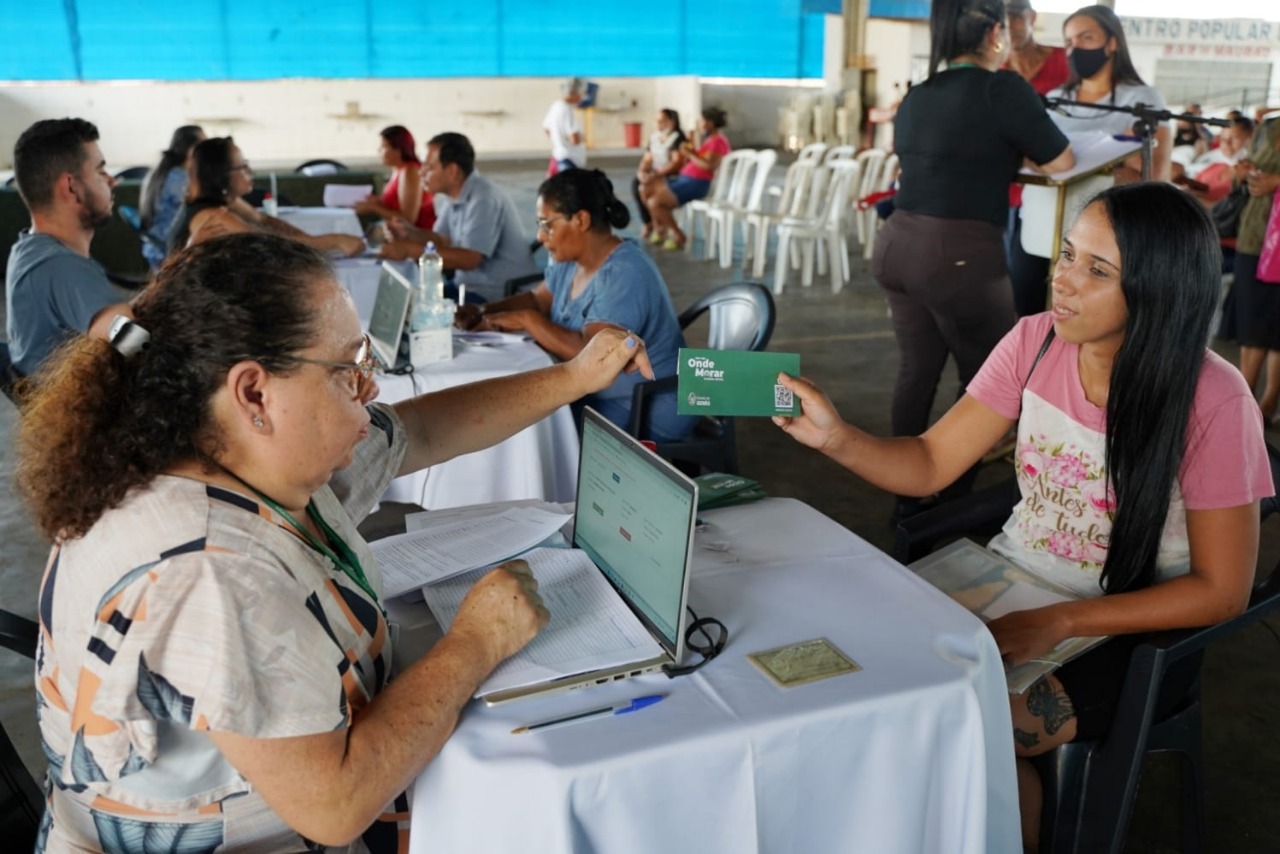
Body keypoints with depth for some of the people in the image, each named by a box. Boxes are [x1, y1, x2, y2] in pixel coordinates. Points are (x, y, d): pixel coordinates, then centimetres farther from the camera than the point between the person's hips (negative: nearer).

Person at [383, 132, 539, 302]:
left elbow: (469, 259, -27)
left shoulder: (484, 199, -22)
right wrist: (409, 233, -6)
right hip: (471, 286, 8)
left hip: (499, 295, -8)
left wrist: (410, 250, -26)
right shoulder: (456, 194, 6)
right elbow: (444, 241, 14)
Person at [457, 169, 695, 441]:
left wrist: (526, 320, -24)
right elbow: (538, 299, 19)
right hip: (599, 393, 9)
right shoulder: (570, 259, 4)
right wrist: (484, 312, 1)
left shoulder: (625, 275, -26)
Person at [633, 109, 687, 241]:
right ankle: (648, 223, -13)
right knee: (635, 183, -22)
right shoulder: (654, 136, 11)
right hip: (656, 175, 7)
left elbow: (677, 163, -19)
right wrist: (642, 171, -12)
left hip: (672, 176, -7)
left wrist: (656, 175, -26)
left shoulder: (678, 137, -11)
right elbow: (647, 158, 10)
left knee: (645, 189, -28)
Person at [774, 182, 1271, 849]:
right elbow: (928, 464, -5)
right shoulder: (1036, 342, -7)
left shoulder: (1213, 401, -19)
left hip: (1130, 628, -4)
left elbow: (1221, 590, -14)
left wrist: (1055, 623, -23)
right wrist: (834, 437, -25)